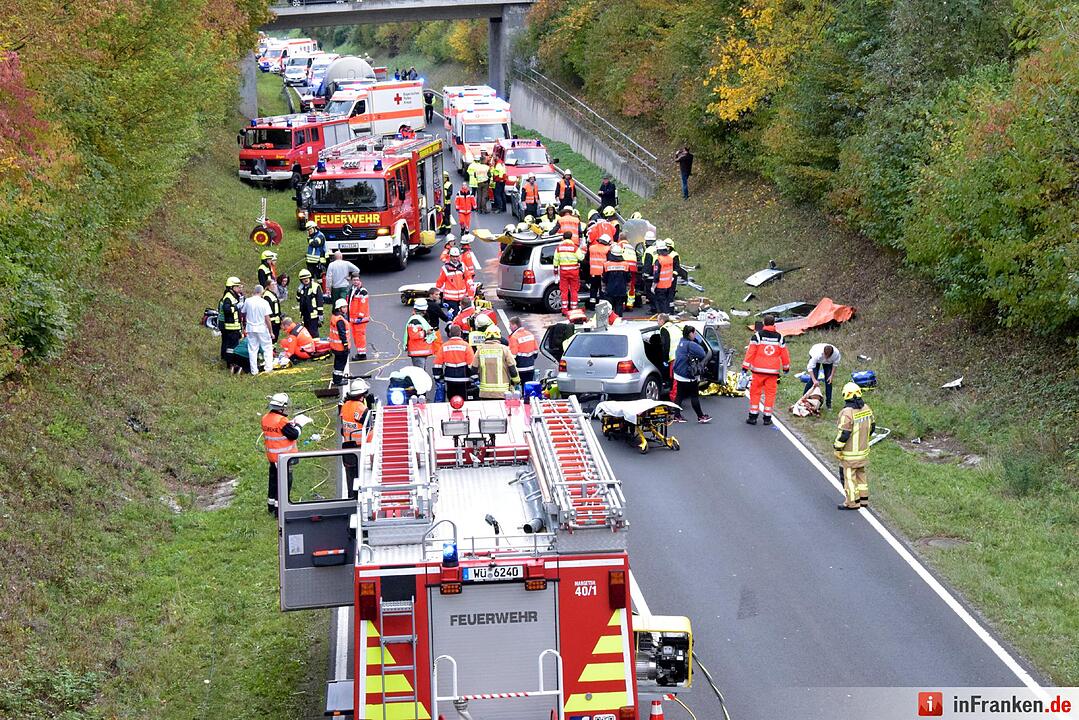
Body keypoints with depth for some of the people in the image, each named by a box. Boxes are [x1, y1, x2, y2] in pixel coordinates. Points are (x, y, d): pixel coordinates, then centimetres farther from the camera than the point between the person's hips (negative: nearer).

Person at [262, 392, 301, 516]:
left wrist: (290, 424, 7)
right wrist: (297, 425, -2)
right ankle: (279, 509, 0)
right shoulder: (282, 421, -24)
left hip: (272, 457, 8)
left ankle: (271, 506, 31)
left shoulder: (265, 418, 2)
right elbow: (294, 435, -19)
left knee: (273, 480, 20)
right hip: (283, 457, -8)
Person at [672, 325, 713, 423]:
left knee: (680, 395, 13)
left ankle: (677, 415, 15)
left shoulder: (682, 341, 6)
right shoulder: (691, 344, -21)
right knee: (694, 396, 2)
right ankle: (700, 416, 11)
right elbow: (703, 354, -24)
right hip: (688, 376, -9)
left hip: (679, 374, 9)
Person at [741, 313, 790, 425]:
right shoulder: (779, 337, 4)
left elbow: (751, 352, -6)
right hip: (773, 370, 2)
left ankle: (753, 416, 5)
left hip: (758, 370, -1)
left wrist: (745, 366, -2)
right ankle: (767, 418, 7)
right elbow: (784, 354, 11)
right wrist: (786, 367, 26)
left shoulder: (757, 336, -5)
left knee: (755, 392, 6)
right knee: (770, 393, 7)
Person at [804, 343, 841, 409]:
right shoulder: (817, 354, -45)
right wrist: (814, 380, -47)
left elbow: (835, 364, -15)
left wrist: (832, 375, -17)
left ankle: (828, 403, 0)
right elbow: (810, 367, -41)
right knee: (812, 378, -15)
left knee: (828, 380, -7)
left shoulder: (836, 353, -37)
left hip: (828, 362, 2)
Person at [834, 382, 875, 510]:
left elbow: (843, 433, -23)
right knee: (860, 473, 21)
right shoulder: (866, 408, -1)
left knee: (848, 475, 5)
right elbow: (871, 427, 10)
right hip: (863, 449, 8)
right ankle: (863, 499, 28)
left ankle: (853, 502, 12)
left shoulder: (847, 412, -25)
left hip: (850, 452, -8)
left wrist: (837, 449, -11)